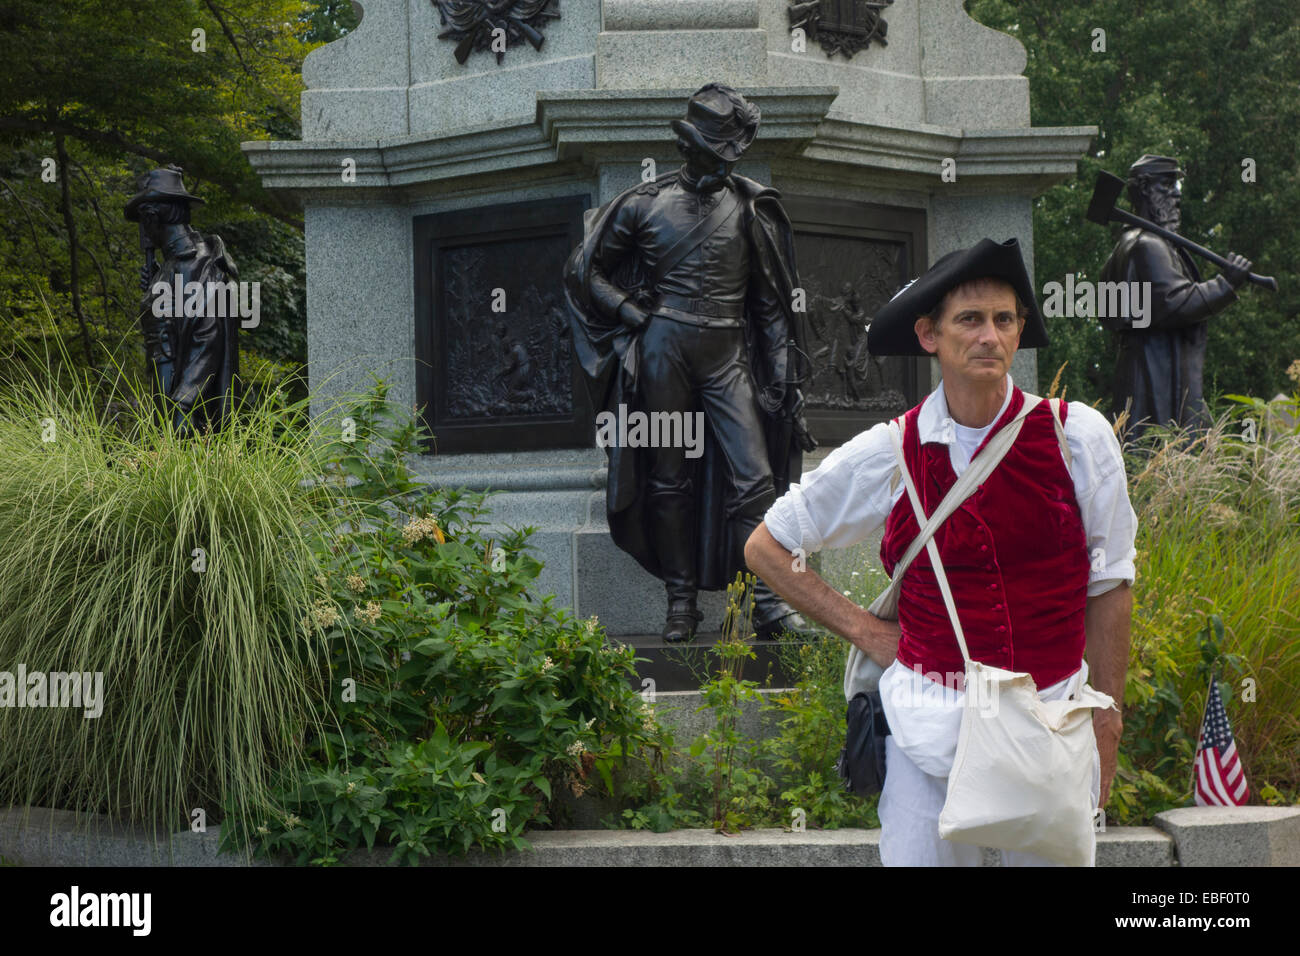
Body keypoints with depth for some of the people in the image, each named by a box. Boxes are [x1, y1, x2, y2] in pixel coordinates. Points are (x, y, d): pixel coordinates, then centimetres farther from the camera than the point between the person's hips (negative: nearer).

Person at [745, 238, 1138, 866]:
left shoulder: (1078, 436, -2)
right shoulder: (887, 454, -1)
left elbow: (1109, 587, 4)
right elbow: (766, 548, 11)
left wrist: (1105, 722, 2)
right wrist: (863, 630, 4)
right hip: (929, 720, 0)